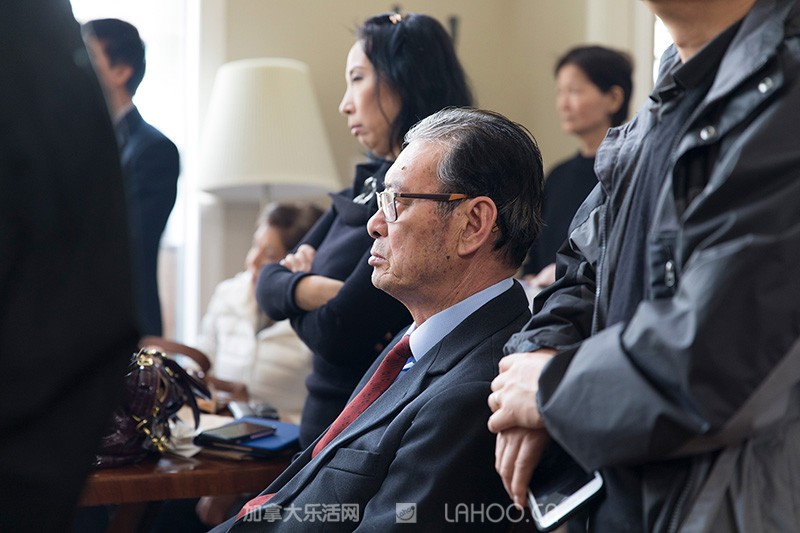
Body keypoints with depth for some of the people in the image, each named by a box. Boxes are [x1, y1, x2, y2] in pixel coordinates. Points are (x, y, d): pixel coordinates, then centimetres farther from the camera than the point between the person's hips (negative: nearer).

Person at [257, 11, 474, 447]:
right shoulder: (369, 183, 9)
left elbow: (335, 336, -23)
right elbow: (269, 282, 6)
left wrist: (298, 291, -2)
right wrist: (313, 289, -15)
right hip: (328, 415, 8)